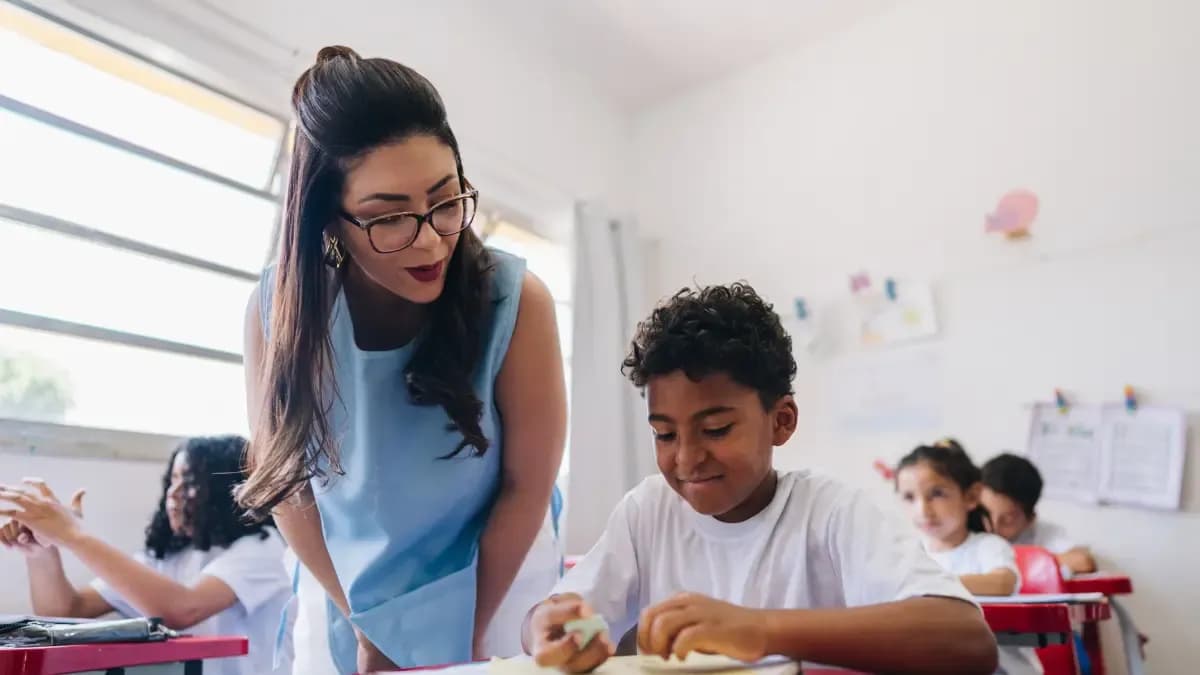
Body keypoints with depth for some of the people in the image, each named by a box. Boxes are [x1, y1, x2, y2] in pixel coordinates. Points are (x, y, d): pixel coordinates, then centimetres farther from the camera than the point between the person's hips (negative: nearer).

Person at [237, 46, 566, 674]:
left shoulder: (515, 300, -25)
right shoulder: (277, 307, -18)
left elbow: (526, 486, -17)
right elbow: (284, 475, -8)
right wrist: (363, 624, -6)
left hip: (490, 593, -1)